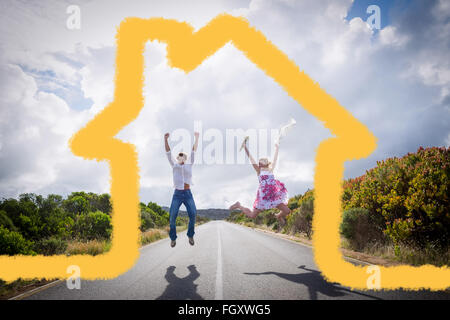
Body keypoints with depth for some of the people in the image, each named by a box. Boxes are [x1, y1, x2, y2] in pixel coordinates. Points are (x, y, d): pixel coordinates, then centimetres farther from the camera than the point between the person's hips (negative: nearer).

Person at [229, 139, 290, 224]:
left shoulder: (270, 170, 15)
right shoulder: (259, 170, 4)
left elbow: (275, 159, 25)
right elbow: (251, 159, 0)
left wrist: (277, 148, 35)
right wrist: (245, 147, -4)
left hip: (273, 196, 4)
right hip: (263, 196, -4)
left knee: (287, 211, -4)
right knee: (252, 215, 1)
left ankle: (279, 216, 30)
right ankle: (239, 206, 27)